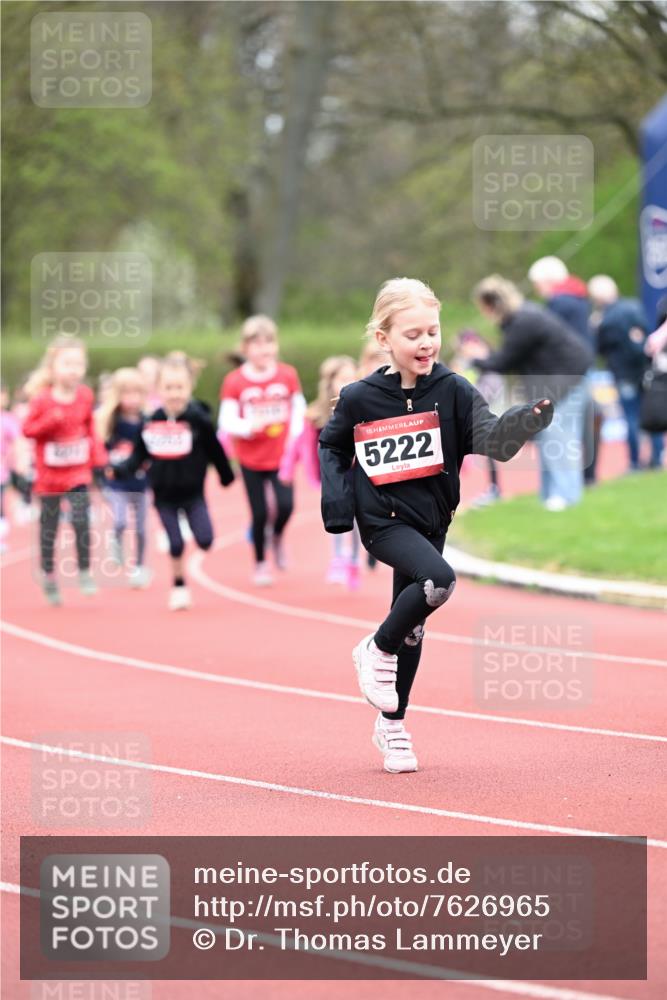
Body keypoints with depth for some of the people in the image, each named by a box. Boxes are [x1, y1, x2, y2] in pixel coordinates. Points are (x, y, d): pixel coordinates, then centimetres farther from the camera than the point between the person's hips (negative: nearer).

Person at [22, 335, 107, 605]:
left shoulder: (85, 395, -3)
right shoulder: (42, 399, -13)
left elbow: (90, 428, 7)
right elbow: (28, 429, -9)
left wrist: (98, 459, 2)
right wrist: (51, 421, -26)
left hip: (78, 472, 1)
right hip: (49, 475, -1)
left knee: (81, 521, -14)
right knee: (49, 526, 9)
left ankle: (84, 573, -3)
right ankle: (48, 575, 26)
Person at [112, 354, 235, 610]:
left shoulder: (198, 419, -11)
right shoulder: (151, 423, -6)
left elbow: (215, 451, -1)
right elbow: (138, 456, 0)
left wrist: (226, 477, 8)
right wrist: (119, 470, -16)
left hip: (193, 493, -1)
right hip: (164, 495, 1)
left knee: (204, 541, -10)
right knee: (175, 545, 3)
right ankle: (178, 587, 23)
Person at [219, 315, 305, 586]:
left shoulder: (288, 375, -3)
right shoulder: (234, 382, -10)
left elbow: (299, 409, 6)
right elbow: (226, 421, -10)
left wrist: (295, 436, -9)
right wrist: (249, 426, -29)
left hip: (281, 456, 1)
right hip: (251, 459, -1)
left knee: (285, 505, -14)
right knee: (260, 514, 3)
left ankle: (277, 537, 20)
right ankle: (260, 564, 23)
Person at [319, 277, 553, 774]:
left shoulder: (452, 390, -9)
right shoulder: (359, 399, -10)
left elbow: (493, 439, -23)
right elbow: (331, 447, 9)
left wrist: (529, 417, -43)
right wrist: (336, 499, -6)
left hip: (430, 518, 3)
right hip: (383, 521, -3)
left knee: (413, 621, 13)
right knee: (439, 580, -29)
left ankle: (393, 725, 31)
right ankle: (378, 650, -4)